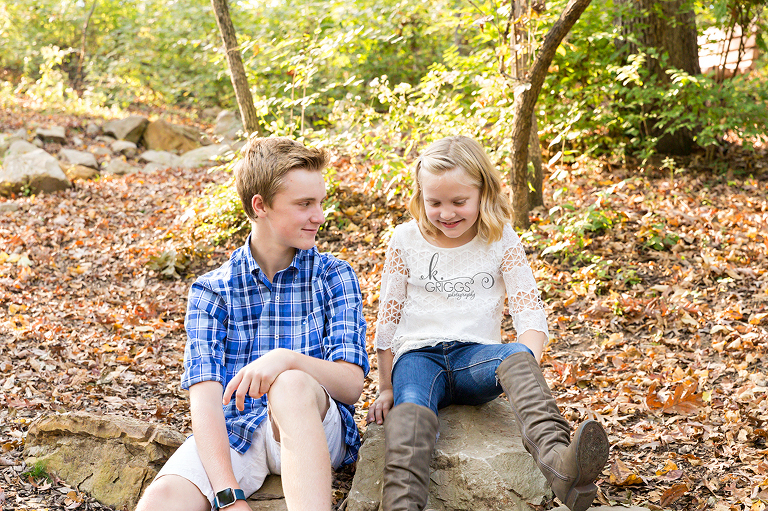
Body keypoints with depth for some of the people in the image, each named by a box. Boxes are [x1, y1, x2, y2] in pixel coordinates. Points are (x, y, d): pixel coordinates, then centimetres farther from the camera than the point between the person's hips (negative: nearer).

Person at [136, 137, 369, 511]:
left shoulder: (333, 277, 5)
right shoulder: (212, 290, 5)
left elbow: (351, 384, -4)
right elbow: (204, 398, -6)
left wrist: (287, 359, -26)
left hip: (317, 429, 1)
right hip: (233, 433, 0)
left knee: (290, 385, -37)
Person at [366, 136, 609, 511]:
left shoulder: (501, 241, 6)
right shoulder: (406, 240, 7)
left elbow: (531, 315, 1)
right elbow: (388, 318, 14)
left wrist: (523, 366, -18)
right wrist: (386, 388, 12)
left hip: (477, 354, -1)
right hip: (418, 355, 1)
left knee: (516, 357, -36)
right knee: (410, 411, -35)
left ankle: (559, 463, -62)